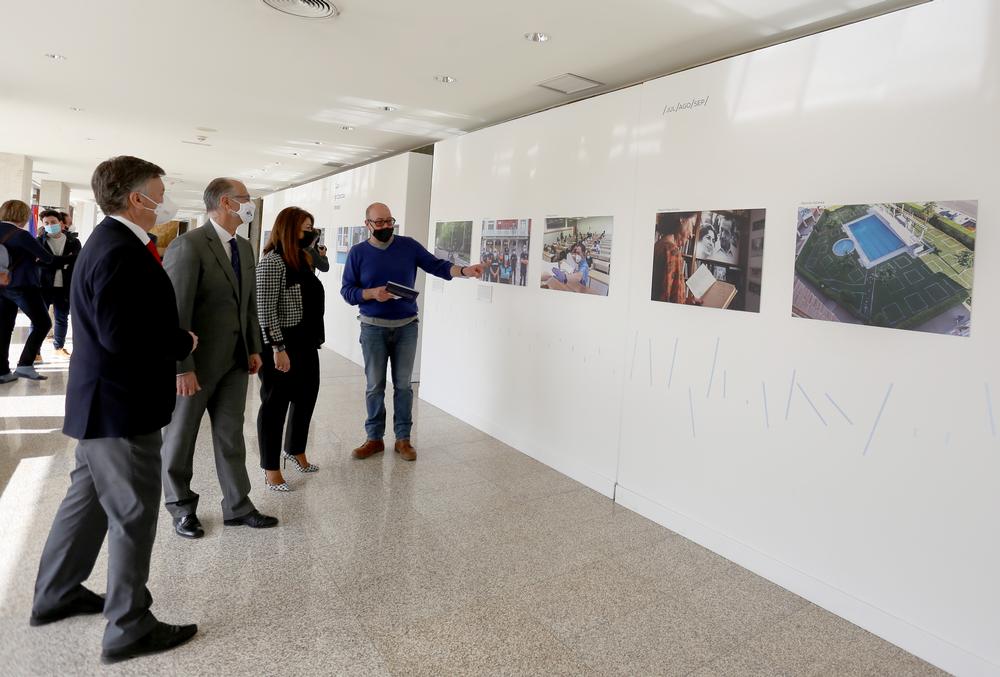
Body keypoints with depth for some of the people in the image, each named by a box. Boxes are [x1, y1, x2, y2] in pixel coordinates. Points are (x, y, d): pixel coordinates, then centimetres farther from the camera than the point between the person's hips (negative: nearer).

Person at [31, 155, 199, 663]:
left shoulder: (112, 242, 12)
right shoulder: (121, 252, -22)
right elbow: (122, 336, -29)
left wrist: (173, 339, 4)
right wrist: (184, 343, -15)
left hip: (103, 401, 11)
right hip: (121, 407, -11)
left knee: (88, 498, 23)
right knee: (133, 514, 1)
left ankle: (55, 595, 40)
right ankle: (129, 628, 16)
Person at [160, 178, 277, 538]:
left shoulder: (244, 247, 8)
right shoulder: (188, 245, -17)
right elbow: (175, 311, -20)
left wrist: (254, 348, 10)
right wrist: (182, 367, -21)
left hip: (235, 360, 7)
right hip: (197, 362, -7)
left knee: (231, 435, 14)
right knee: (180, 438, 12)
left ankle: (237, 506, 26)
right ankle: (181, 507, 30)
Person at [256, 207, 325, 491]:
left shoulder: (301, 259, 12)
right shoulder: (272, 262, -15)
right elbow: (265, 310, -20)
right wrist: (278, 348, -22)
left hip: (306, 344, 9)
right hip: (282, 347, -9)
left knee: (306, 397, 18)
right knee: (275, 404, 4)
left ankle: (295, 451, 41)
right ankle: (271, 470, 19)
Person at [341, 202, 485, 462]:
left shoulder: (408, 245, 1)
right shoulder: (358, 253, -1)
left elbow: (436, 265, -4)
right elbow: (346, 291, -2)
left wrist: (464, 271, -21)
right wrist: (372, 293, -20)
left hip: (406, 326, 1)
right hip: (373, 328, 0)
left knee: (403, 384, 6)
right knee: (374, 385, 6)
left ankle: (403, 438, 16)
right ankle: (374, 438, 19)